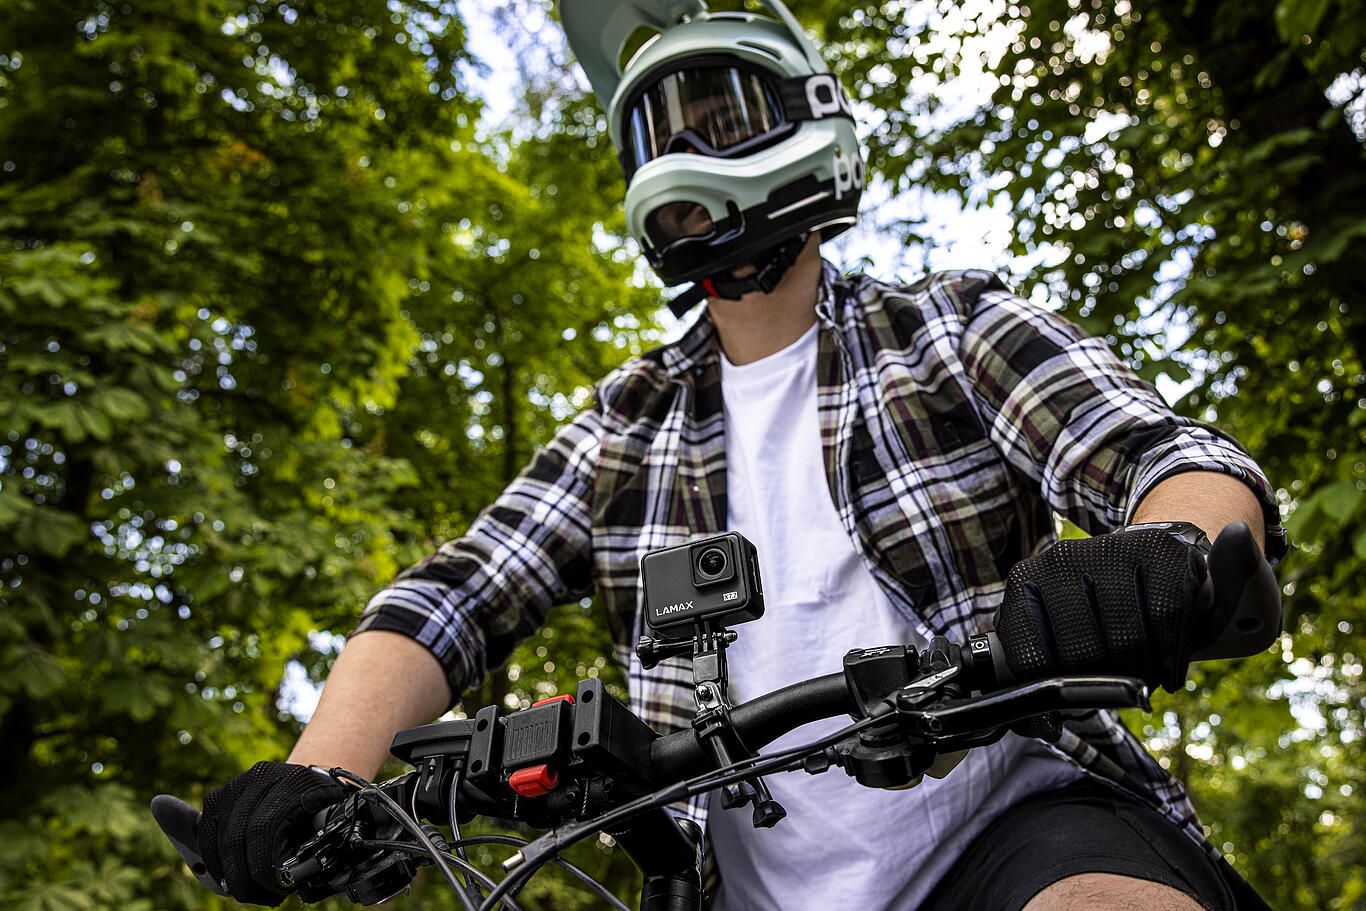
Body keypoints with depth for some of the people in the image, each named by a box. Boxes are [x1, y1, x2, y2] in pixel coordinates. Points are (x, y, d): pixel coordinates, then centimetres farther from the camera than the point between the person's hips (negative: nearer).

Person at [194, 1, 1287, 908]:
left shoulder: (949, 330, 4)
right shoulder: (629, 427, 11)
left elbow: (1191, 463, -9)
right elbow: (449, 600, 1)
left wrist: (1167, 556, -34)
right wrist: (324, 770, -19)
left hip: (1014, 821, -3)